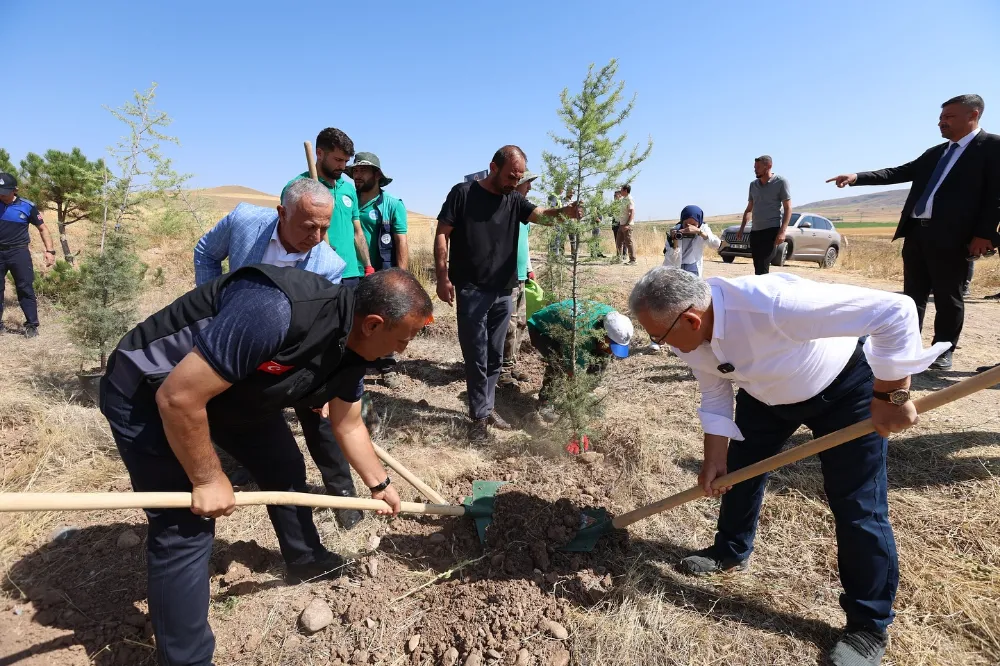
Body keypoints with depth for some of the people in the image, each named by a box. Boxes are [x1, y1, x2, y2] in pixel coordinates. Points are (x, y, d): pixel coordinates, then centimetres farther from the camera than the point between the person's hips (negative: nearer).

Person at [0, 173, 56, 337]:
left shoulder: (27, 206, -4)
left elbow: (42, 228, 2)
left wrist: (50, 250, -7)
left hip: (19, 252, -3)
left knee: (25, 289, -2)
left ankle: (32, 325, 4)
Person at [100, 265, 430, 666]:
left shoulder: (352, 349, -10)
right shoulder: (276, 311, -40)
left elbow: (349, 426, 7)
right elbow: (178, 398, -33)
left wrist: (380, 485, 16)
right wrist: (208, 479, -18)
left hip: (234, 388, 8)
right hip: (147, 390, -7)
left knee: (285, 467, 14)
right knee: (185, 529, -7)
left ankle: (304, 559, 38)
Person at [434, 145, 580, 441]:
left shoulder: (515, 200, 8)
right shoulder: (463, 193, -5)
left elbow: (540, 215, -9)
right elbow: (442, 234, -5)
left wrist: (563, 211, -31)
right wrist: (443, 278, -12)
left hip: (503, 291, 5)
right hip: (471, 290, -5)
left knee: (495, 356, 13)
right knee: (476, 356, 0)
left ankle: (487, 407, 28)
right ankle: (480, 415, 13)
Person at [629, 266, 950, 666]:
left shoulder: (772, 303, -44)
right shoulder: (691, 338, -20)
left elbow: (894, 310, -38)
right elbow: (715, 396, -4)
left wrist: (892, 395, -33)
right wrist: (715, 458, -2)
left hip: (845, 386, -6)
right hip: (767, 391, 7)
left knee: (857, 506, -4)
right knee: (738, 470, 14)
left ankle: (869, 627, 17)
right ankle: (731, 551, 40)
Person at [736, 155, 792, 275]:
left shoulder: (780, 182, -1)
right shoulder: (753, 184, 14)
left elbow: (788, 208, -5)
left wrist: (782, 231, -16)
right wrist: (741, 229, 13)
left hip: (771, 230, -6)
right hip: (755, 230, 6)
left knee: (762, 267, -15)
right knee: (757, 267, 6)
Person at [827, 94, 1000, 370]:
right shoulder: (934, 153, 18)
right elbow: (898, 173, 13)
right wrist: (856, 177, -1)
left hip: (951, 235, -6)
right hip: (916, 232, 6)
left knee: (947, 297, 3)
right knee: (913, 294, 10)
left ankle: (943, 351, 16)